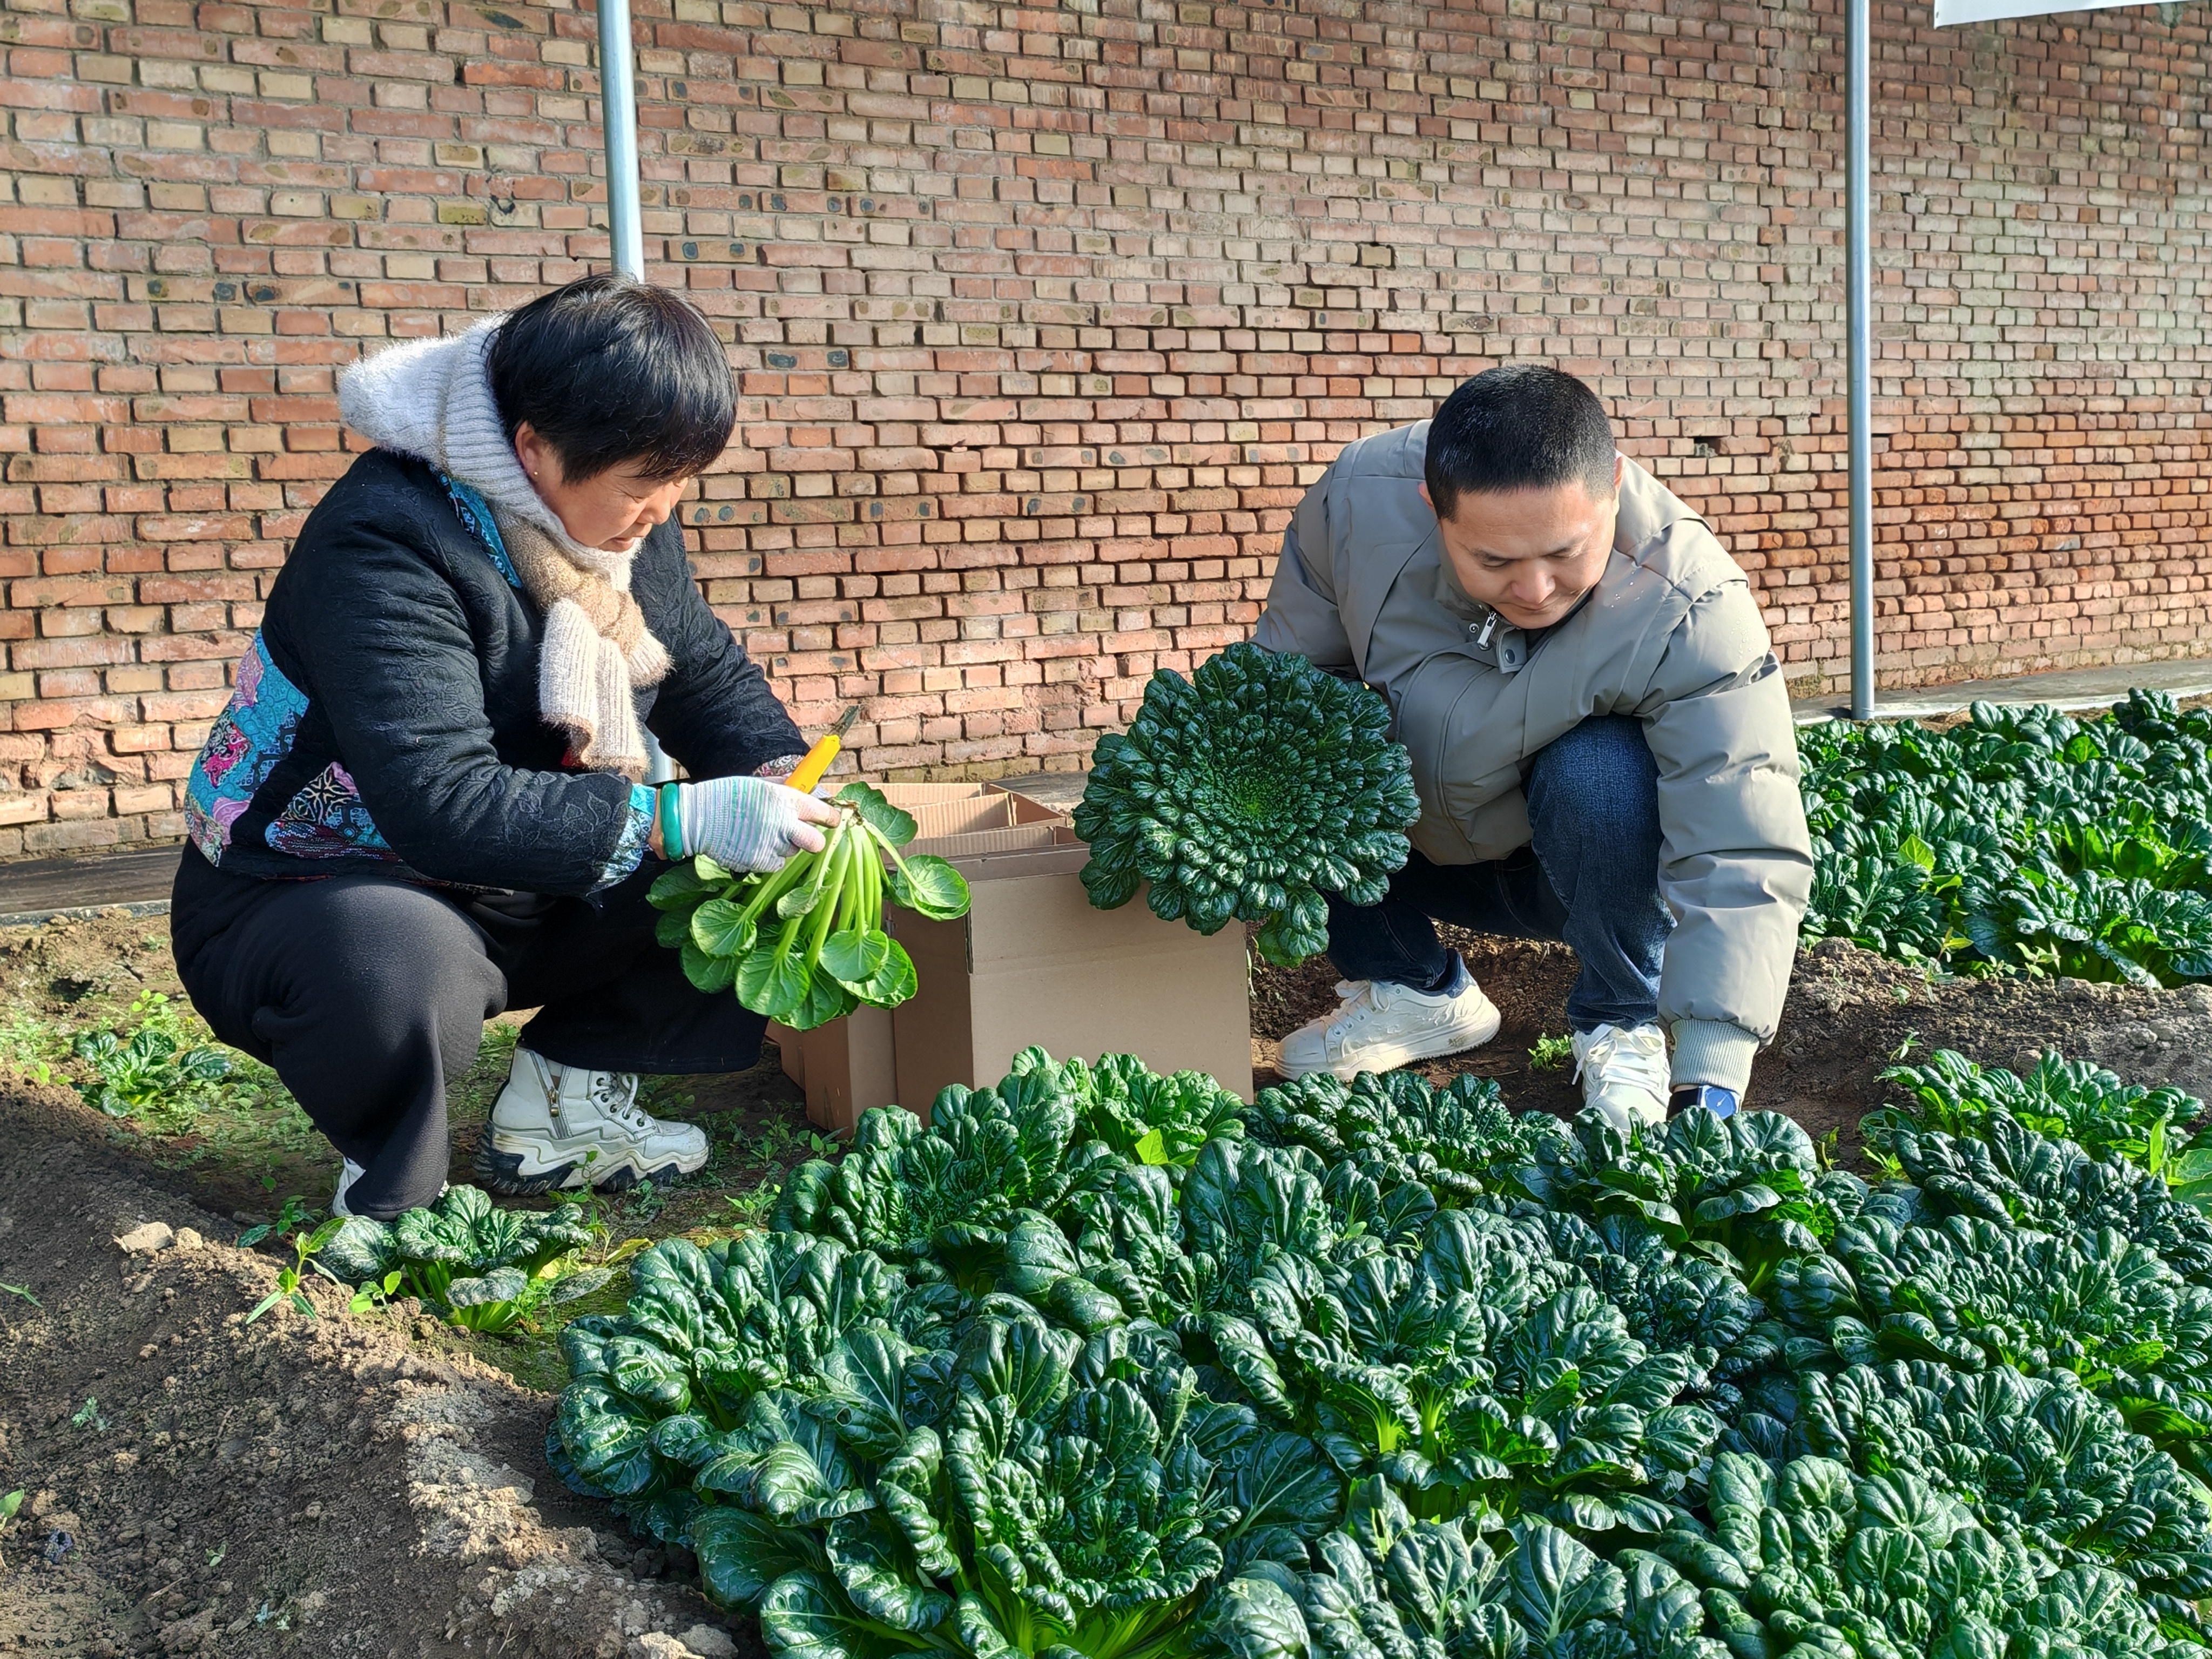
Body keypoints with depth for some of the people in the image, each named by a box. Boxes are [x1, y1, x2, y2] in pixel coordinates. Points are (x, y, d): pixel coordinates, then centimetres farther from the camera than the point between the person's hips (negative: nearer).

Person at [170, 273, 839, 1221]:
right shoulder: (385, 544, -28)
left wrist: (780, 773, -16)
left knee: (746, 875, -8)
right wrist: (677, 817, -39)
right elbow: (442, 804, -36)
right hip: (298, 903, -7)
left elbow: (711, 677, 7)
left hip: (512, 896, 8)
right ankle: (390, 1194, -8)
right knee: (402, 967, -42)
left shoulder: (628, 515, -3)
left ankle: (556, 1107, 9)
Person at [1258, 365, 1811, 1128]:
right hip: (1424, 853, 4)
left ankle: (1621, 1022, -7)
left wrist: (1708, 1088, -48)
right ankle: (1416, 990, 3)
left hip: (1583, 858, -3)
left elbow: (1743, 862, -39)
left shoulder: (1690, 606, -34)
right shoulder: (1361, 497, -26)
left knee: (1601, 773, -35)